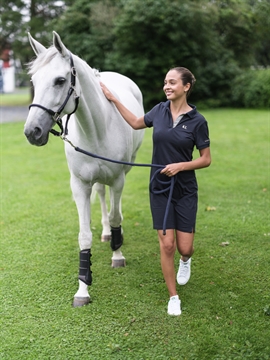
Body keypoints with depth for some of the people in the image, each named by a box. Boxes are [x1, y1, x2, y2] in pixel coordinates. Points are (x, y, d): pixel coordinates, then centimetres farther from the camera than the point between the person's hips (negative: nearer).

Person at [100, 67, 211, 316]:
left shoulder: (197, 121, -10)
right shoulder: (160, 110, 1)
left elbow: (206, 159, -5)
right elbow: (136, 123, 20)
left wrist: (180, 165, -19)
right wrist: (113, 99, 18)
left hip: (185, 190, -2)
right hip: (160, 189, 2)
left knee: (185, 248, 0)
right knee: (167, 245, -1)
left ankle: (185, 261, 40)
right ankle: (173, 297, 15)